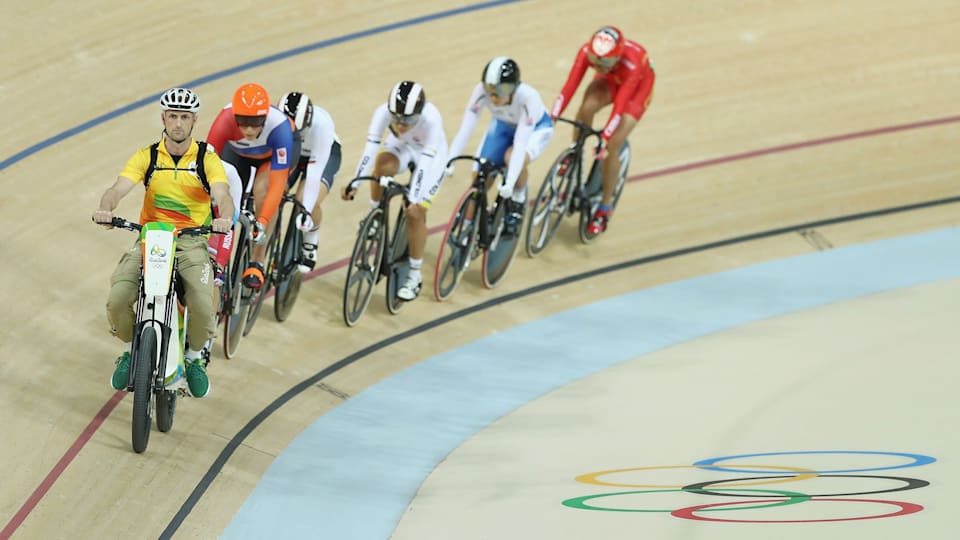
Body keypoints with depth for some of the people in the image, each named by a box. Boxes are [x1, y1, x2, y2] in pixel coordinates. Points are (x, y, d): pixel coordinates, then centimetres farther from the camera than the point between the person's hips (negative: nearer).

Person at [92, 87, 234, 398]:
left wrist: (224, 218, -40)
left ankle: (194, 357, 11)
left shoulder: (207, 159, 0)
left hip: (191, 241, -1)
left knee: (203, 308, -25)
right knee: (117, 300, -23)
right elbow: (117, 189, -10)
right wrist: (106, 209, -34)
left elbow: (223, 196, -16)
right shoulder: (147, 157, 3)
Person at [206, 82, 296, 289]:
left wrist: (262, 223, -47)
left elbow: (277, 185, -40)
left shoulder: (279, 126, -41)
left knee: (262, 190, -29)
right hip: (236, 153, 2)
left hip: (270, 155, -2)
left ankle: (257, 262, -16)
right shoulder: (225, 121, -39)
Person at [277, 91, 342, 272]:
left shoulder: (321, 123, -39)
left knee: (310, 202, -26)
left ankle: (310, 245, 3)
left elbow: (315, 169, -40)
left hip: (324, 154, -3)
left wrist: (306, 210, -43)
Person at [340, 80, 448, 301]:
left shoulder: (431, 118, -40)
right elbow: (370, 148, -36)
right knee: (382, 167, -34)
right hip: (400, 146, 2)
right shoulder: (384, 111, -33)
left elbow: (425, 161, -42)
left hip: (430, 156, -2)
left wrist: (414, 198, -50)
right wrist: (354, 183, -45)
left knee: (415, 212, -13)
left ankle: (415, 275, 3)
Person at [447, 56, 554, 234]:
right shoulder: (482, 91, -34)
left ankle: (517, 203, -6)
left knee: (513, 158, -34)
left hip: (535, 127, -4)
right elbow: (465, 129, -35)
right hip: (503, 125, 4)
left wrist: (510, 182, -54)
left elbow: (520, 143, -45)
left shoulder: (527, 97, -42)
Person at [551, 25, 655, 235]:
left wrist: (604, 138, -49)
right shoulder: (587, 51, -32)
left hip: (638, 86, -3)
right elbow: (570, 86, -35)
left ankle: (605, 208, 3)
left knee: (611, 147, -15)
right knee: (585, 109, -32)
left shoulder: (631, 62, -42)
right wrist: (552, 118, -42)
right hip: (610, 81, 3)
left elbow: (619, 106, -43)